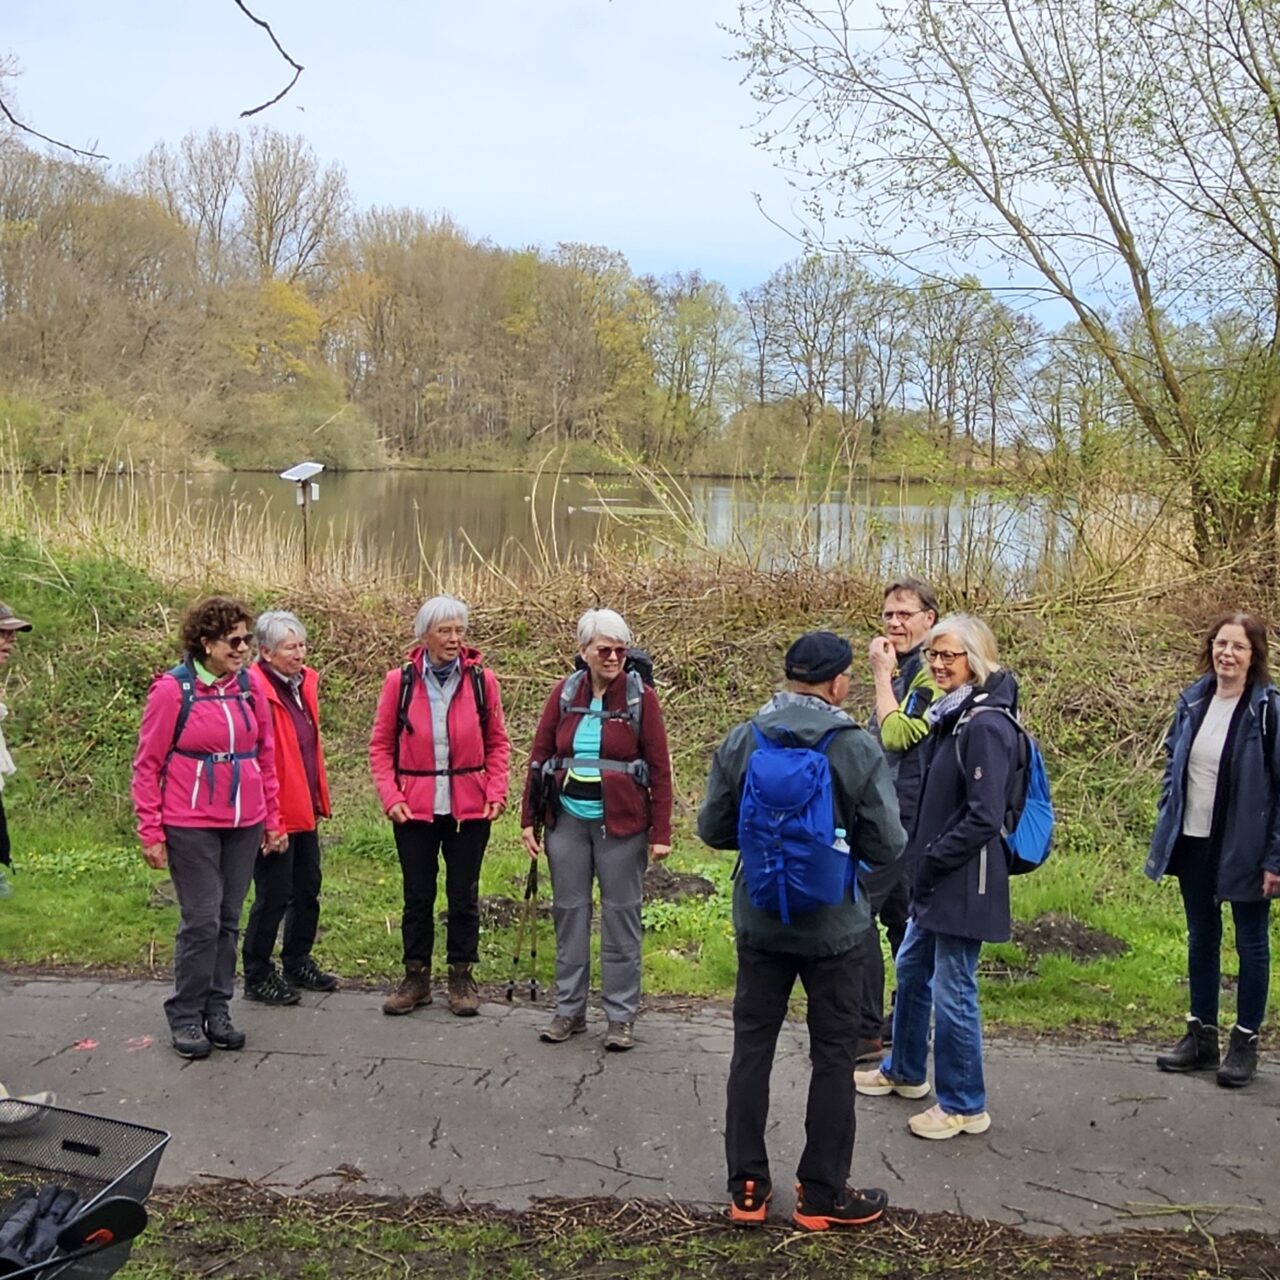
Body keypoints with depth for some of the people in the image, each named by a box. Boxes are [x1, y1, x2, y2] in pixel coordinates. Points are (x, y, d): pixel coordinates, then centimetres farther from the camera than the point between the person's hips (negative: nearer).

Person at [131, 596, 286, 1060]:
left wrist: (272, 820, 11)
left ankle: (217, 1010, 23)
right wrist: (151, 833, -7)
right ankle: (186, 1017, 12)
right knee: (202, 920, -3)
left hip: (244, 825, 5)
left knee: (228, 920, 11)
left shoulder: (247, 686, 5)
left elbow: (266, 757, 12)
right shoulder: (173, 689, -9)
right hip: (191, 826, -5)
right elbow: (147, 764, -6)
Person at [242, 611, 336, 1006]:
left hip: (303, 810, 9)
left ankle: (298, 965, 34)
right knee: (273, 895, 1)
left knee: (307, 889, 19)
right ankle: (257, 977, 17)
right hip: (273, 813, -9)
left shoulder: (304, 682, 8)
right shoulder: (254, 688, -19)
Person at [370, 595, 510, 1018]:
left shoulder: (482, 680, -3)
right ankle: (416, 977, 24)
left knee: (464, 895, 9)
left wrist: (496, 792, -5)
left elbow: (497, 742, 5)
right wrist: (391, 796, -7)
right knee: (417, 895, 10)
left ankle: (462, 978, 22)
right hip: (415, 808, 0)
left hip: (469, 808, 0)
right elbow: (381, 745, 2)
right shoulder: (400, 680, -4)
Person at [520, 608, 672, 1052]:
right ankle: (569, 1010, 22)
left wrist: (661, 832, -9)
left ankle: (621, 1016, 15)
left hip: (621, 823, -3)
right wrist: (528, 819, 2)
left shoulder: (640, 696, -5)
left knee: (621, 916, 4)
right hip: (568, 820, 3)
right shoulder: (564, 693, 3)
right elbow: (539, 756, 6)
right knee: (569, 913, 10)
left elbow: (660, 768, -5)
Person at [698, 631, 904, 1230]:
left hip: (759, 922, 3)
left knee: (752, 1047, 14)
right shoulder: (858, 749, -15)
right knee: (832, 1056, 11)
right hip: (832, 927, -2)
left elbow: (712, 828, -1)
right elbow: (887, 847, -13)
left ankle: (747, 1187, 22)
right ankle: (822, 1195, 21)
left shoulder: (741, 741, -7)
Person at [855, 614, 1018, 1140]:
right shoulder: (950, 715, 10)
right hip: (935, 877, 10)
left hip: (964, 882, -10)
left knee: (952, 991, 1)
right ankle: (904, 1071, 41)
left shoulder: (985, 725, -19)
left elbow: (984, 818, -22)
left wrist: (931, 860, -15)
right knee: (911, 970, 22)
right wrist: (921, 859, 10)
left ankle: (963, 1106, 17)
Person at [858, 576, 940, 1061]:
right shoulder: (902, 670, 16)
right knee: (898, 914, 13)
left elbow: (897, 735, -22)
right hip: (888, 810, 10)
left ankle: (867, 1032, -8)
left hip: (904, 812, -10)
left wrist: (881, 674, -16)